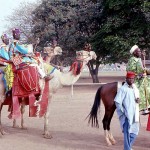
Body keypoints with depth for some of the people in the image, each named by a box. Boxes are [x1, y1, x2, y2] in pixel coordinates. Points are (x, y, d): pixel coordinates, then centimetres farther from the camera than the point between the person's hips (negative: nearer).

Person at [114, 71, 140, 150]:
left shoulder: (135, 88, 9)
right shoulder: (123, 89, -13)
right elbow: (117, 102, -17)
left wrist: (138, 100, 0)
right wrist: (123, 112, -16)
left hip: (134, 114, 8)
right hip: (126, 115, -8)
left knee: (134, 132, 17)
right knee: (127, 132, -3)